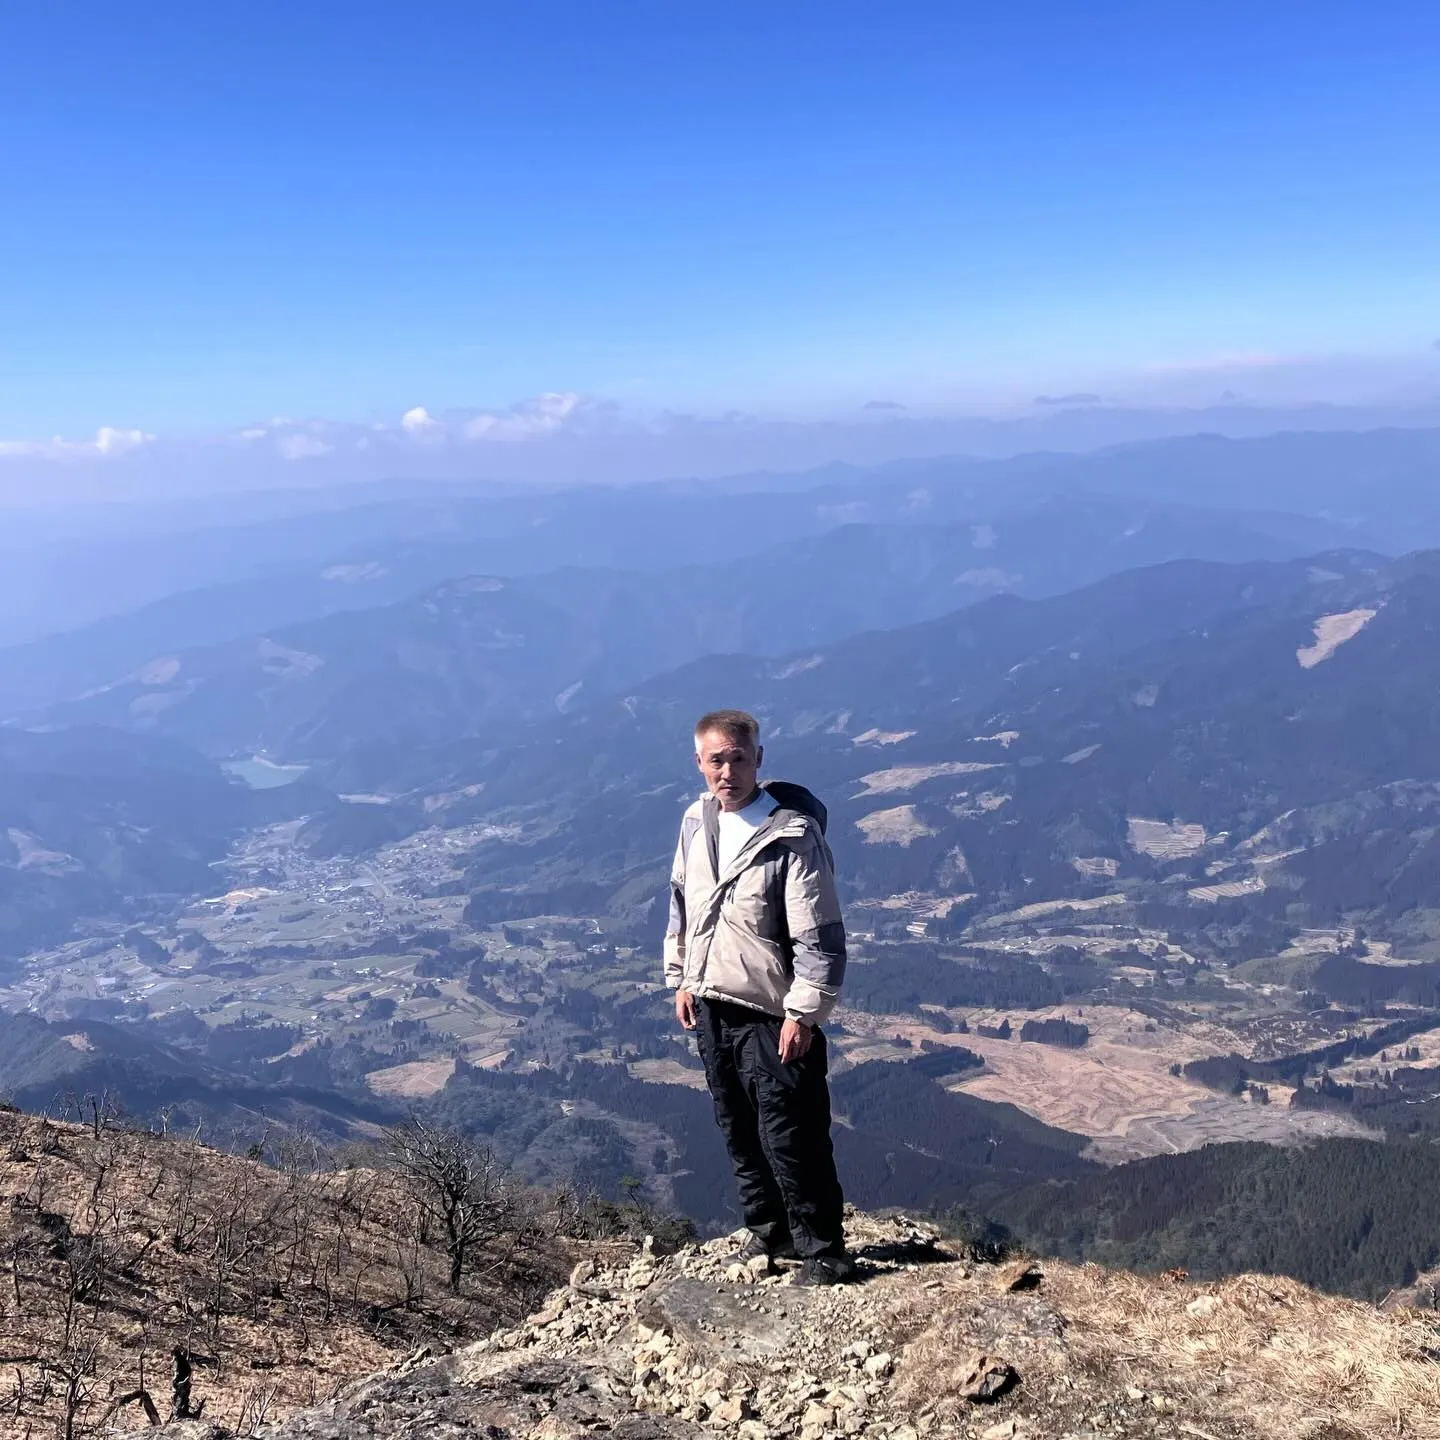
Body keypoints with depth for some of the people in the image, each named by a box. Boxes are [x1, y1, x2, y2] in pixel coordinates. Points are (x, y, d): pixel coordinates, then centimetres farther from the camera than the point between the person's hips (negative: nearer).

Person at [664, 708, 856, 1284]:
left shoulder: (792, 835, -18)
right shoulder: (695, 823, 3)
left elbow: (819, 937, -17)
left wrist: (804, 1014, -17)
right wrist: (681, 980, 16)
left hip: (771, 1016, -7)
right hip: (711, 1007, 7)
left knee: (791, 1141, 0)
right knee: (739, 1133, 19)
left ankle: (823, 1253, 16)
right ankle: (768, 1232, 36)